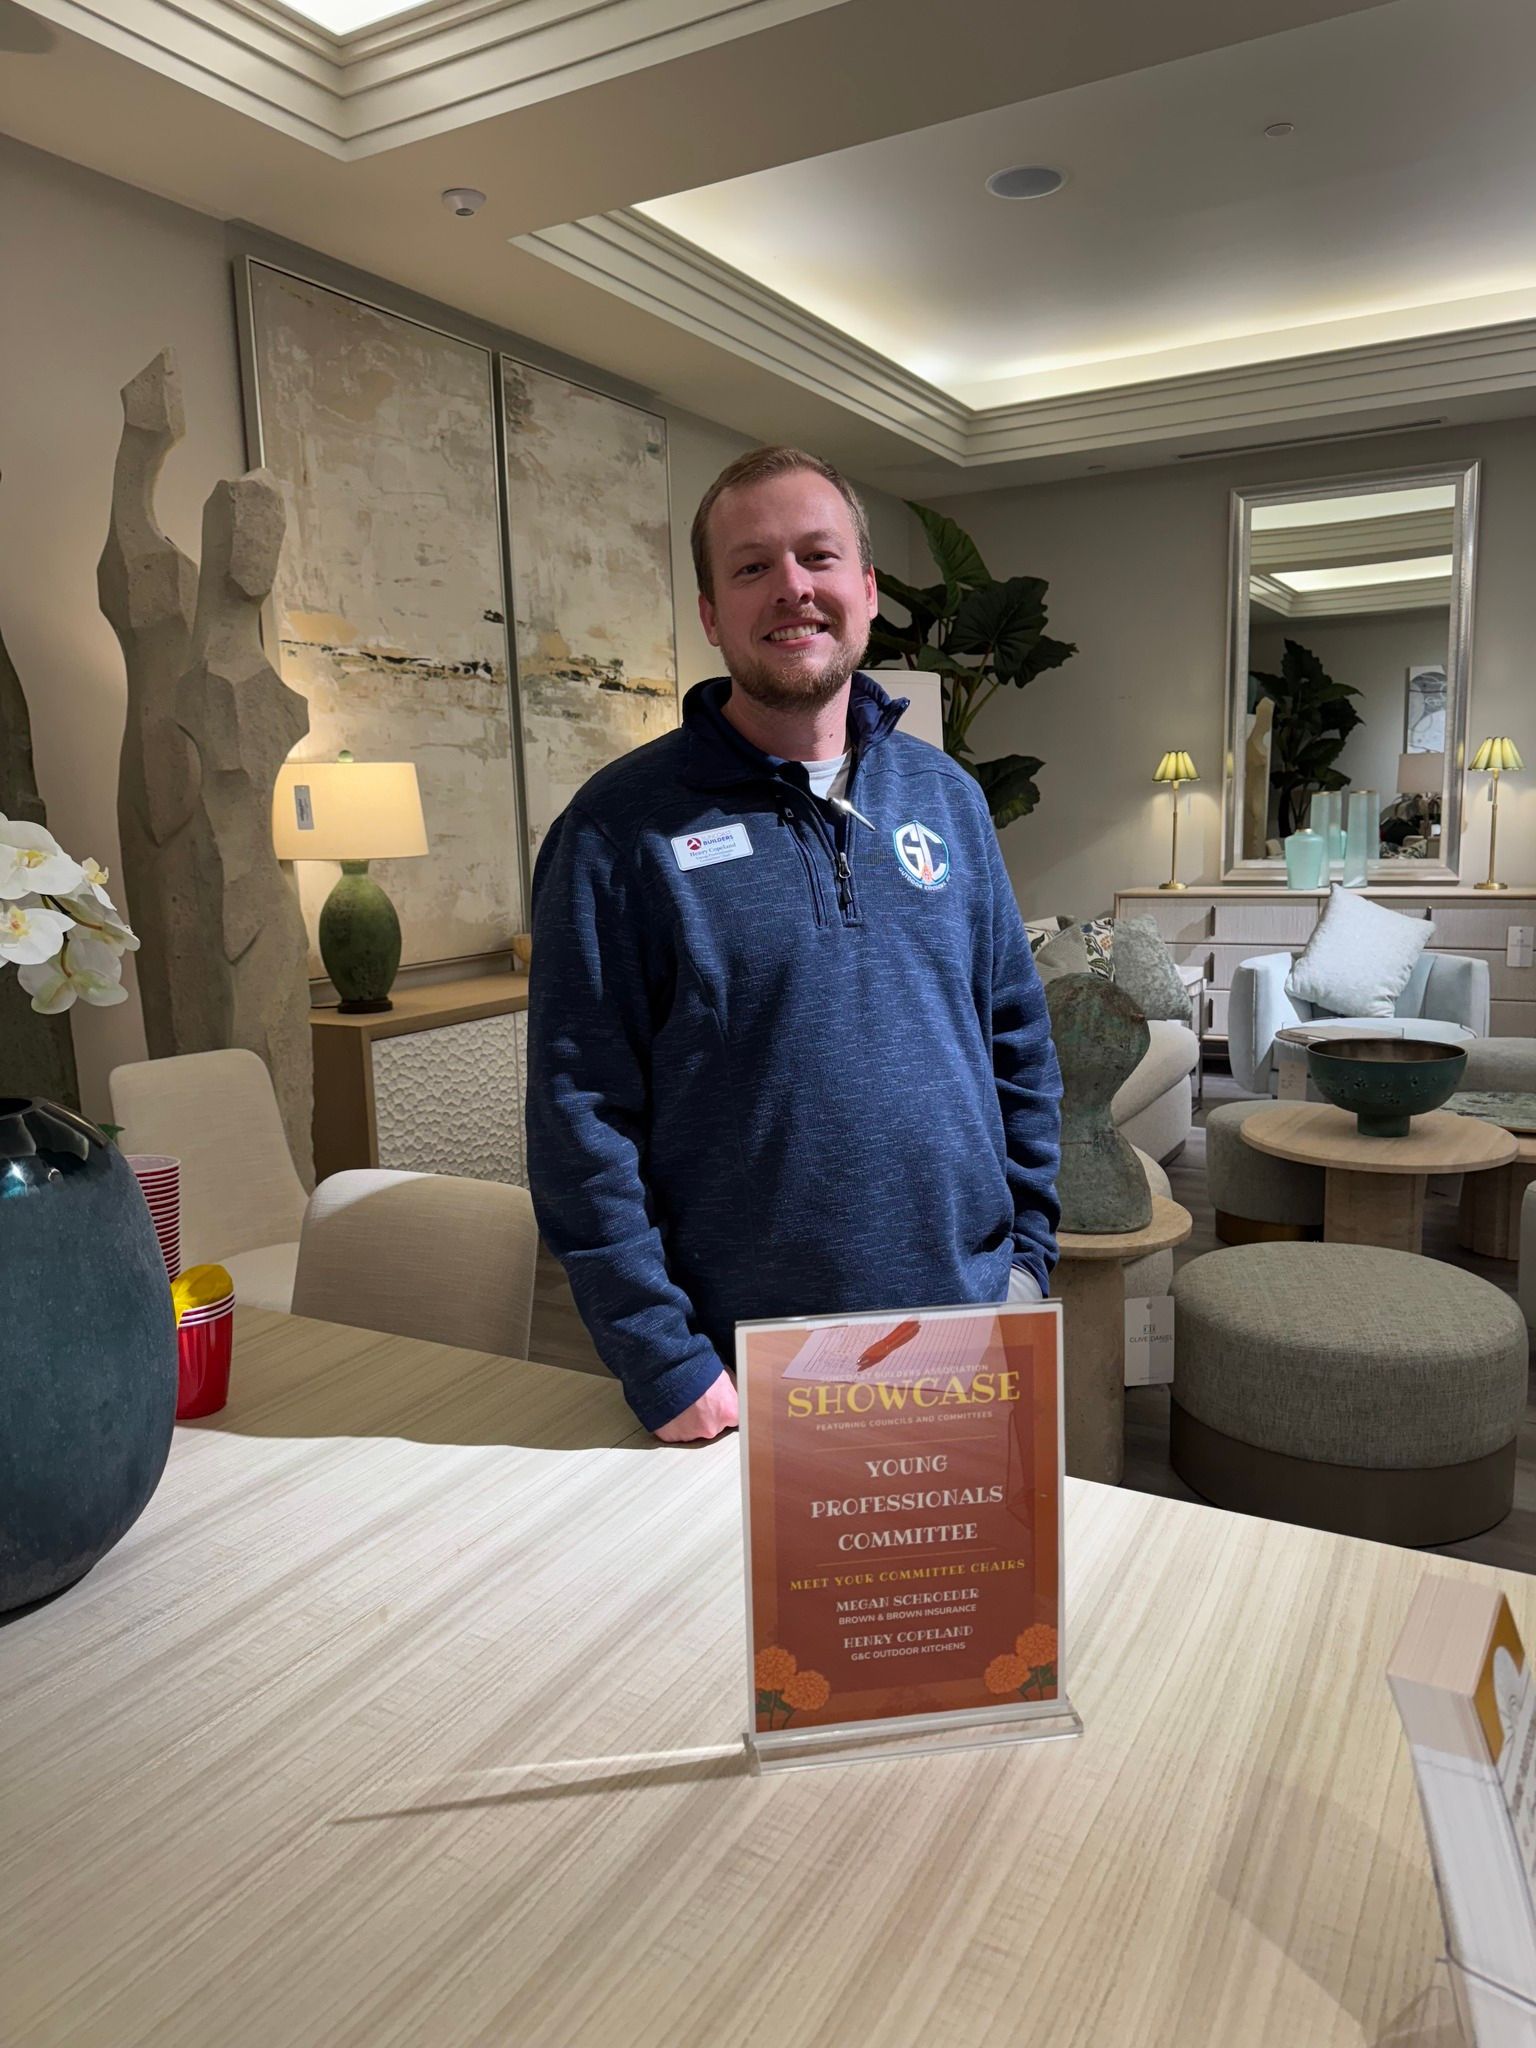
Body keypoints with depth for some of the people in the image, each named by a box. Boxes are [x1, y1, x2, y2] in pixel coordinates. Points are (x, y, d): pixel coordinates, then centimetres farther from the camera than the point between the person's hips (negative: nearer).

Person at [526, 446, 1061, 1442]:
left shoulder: (947, 798, 5)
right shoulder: (621, 829, -10)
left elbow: (1021, 1047, 9)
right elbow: (580, 1118, -12)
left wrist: (1027, 1250, 4)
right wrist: (663, 1362, -15)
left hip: (971, 1331, 5)